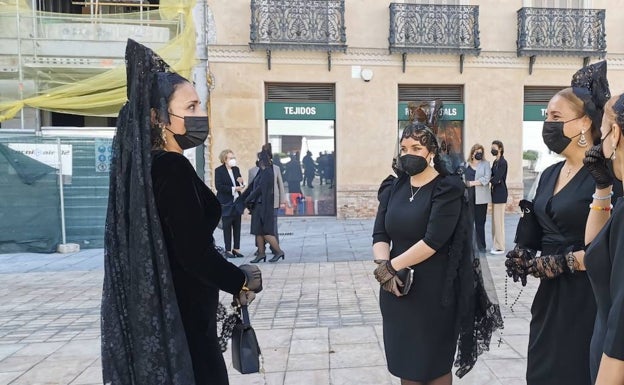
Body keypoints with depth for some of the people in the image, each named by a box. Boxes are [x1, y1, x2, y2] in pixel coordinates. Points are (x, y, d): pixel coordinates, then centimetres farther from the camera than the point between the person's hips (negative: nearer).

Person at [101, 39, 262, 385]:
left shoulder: (147, 165, 6)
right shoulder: (172, 168, -21)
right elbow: (195, 254, -25)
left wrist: (231, 278, 11)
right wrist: (243, 280, -8)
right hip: (180, 321, -9)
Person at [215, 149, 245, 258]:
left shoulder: (236, 169, 11)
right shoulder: (218, 170, -6)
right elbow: (218, 186, -15)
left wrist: (241, 182, -7)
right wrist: (233, 189, -18)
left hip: (237, 202, 5)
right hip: (226, 203, -5)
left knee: (237, 226, 7)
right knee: (227, 227, 1)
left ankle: (236, 249, 16)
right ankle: (228, 250, 9)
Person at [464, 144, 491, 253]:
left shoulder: (485, 164, 7)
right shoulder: (466, 165, 14)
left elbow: (486, 179, -6)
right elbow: (462, 178, 8)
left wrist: (472, 183, -10)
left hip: (480, 198, -1)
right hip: (468, 197, 1)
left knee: (480, 222, 2)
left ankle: (481, 246, 10)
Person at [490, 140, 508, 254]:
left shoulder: (503, 162, -12)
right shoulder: (495, 162, 16)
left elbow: (498, 177, -20)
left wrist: (490, 182, -29)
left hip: (500, 194, -9)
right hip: (495, 193, 9)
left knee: (498, 221, -5)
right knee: (495, 220, 12)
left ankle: (500, 247, 1)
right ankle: (496, 245, 20)